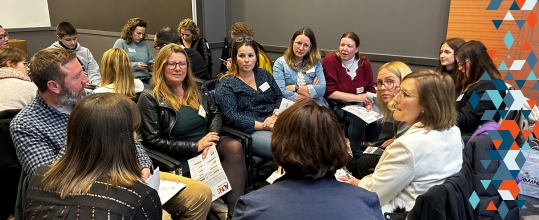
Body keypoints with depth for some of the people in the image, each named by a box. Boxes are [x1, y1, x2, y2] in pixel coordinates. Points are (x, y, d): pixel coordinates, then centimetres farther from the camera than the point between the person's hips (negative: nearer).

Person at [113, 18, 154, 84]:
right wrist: (135, 66, -11)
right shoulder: (120, 42, 5)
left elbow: (151, 59, 30)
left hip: (146, 79, 5)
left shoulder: (144, 43, 20)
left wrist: (150, 64, 5)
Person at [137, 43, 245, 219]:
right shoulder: (150, 98, -5)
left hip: (208, 145, 5)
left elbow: (216, 115, 13)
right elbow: (153, 141, -10)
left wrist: (211, 139, -11)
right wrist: (196, 146, -17)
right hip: (181, 156, -5)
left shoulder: (198, 88, 11)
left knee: (235, 147, -27)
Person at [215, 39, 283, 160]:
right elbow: (231, 117, -10)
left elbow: (280, 98, 16)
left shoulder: (264, 74, 18)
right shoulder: (226, 85, 1)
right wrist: (264, 126, -17)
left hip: (274, 124, 6)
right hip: (250, 131, -5)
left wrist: (275, 116, -7)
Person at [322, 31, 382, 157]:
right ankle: (354, 154, -9)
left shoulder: (364, 62, 1)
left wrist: (368, 103, -16)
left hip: (359, 104, 4)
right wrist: (357, 97, -18)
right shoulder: (330, 60, -12)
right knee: (358, 118, -30)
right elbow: (329, 92, -16)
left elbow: (371, 89, 6)